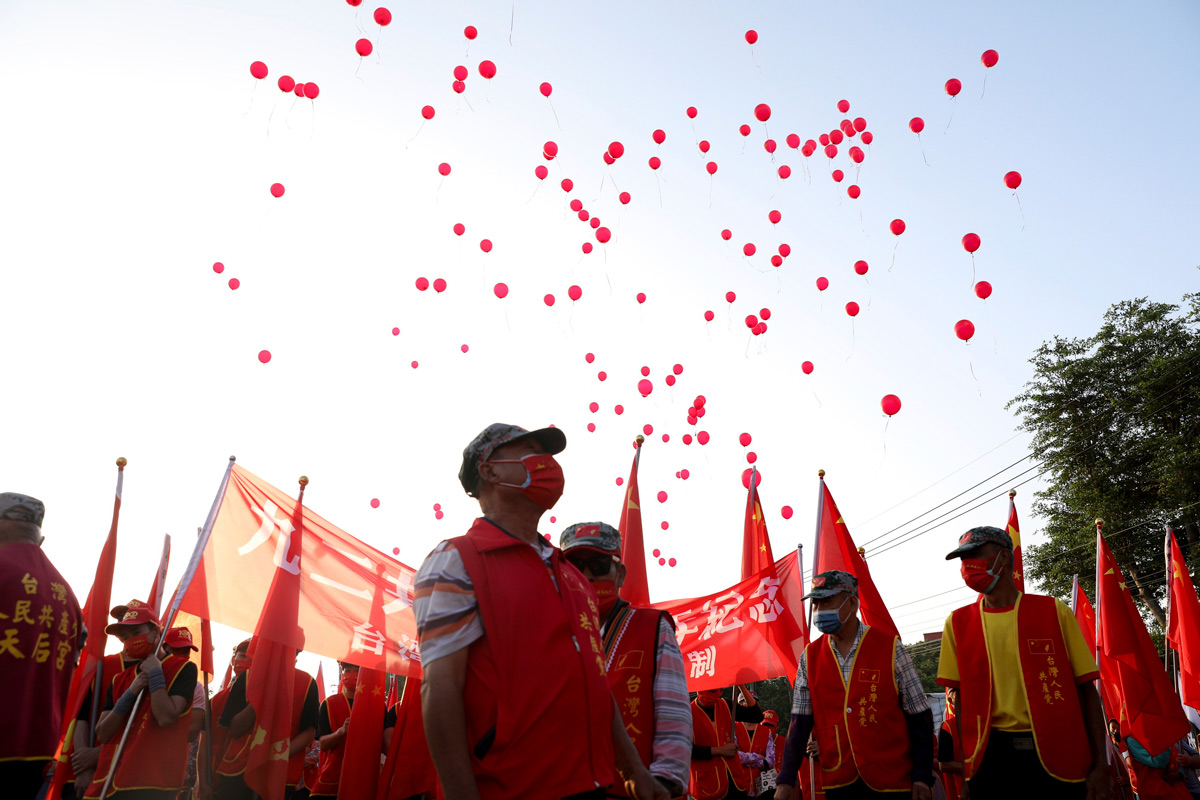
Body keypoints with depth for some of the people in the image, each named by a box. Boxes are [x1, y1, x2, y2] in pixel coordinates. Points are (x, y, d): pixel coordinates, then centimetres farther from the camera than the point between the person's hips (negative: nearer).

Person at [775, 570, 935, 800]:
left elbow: (919, 718, -1)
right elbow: (799, 723, 4)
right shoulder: (809, 657, 4)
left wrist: (922, 778, -6)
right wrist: (786, 780, -3)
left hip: (890, 781, -2)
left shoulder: (889, 648, -4)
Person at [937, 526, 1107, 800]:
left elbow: (1086, 691, 1)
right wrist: (967, 766, 2)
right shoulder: (958, 623, 5)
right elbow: (962, 700, 8)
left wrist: (1100, 766, -4)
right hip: (991, 758, 1)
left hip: (1056, 757, -1)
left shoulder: (1053, 612, 0)